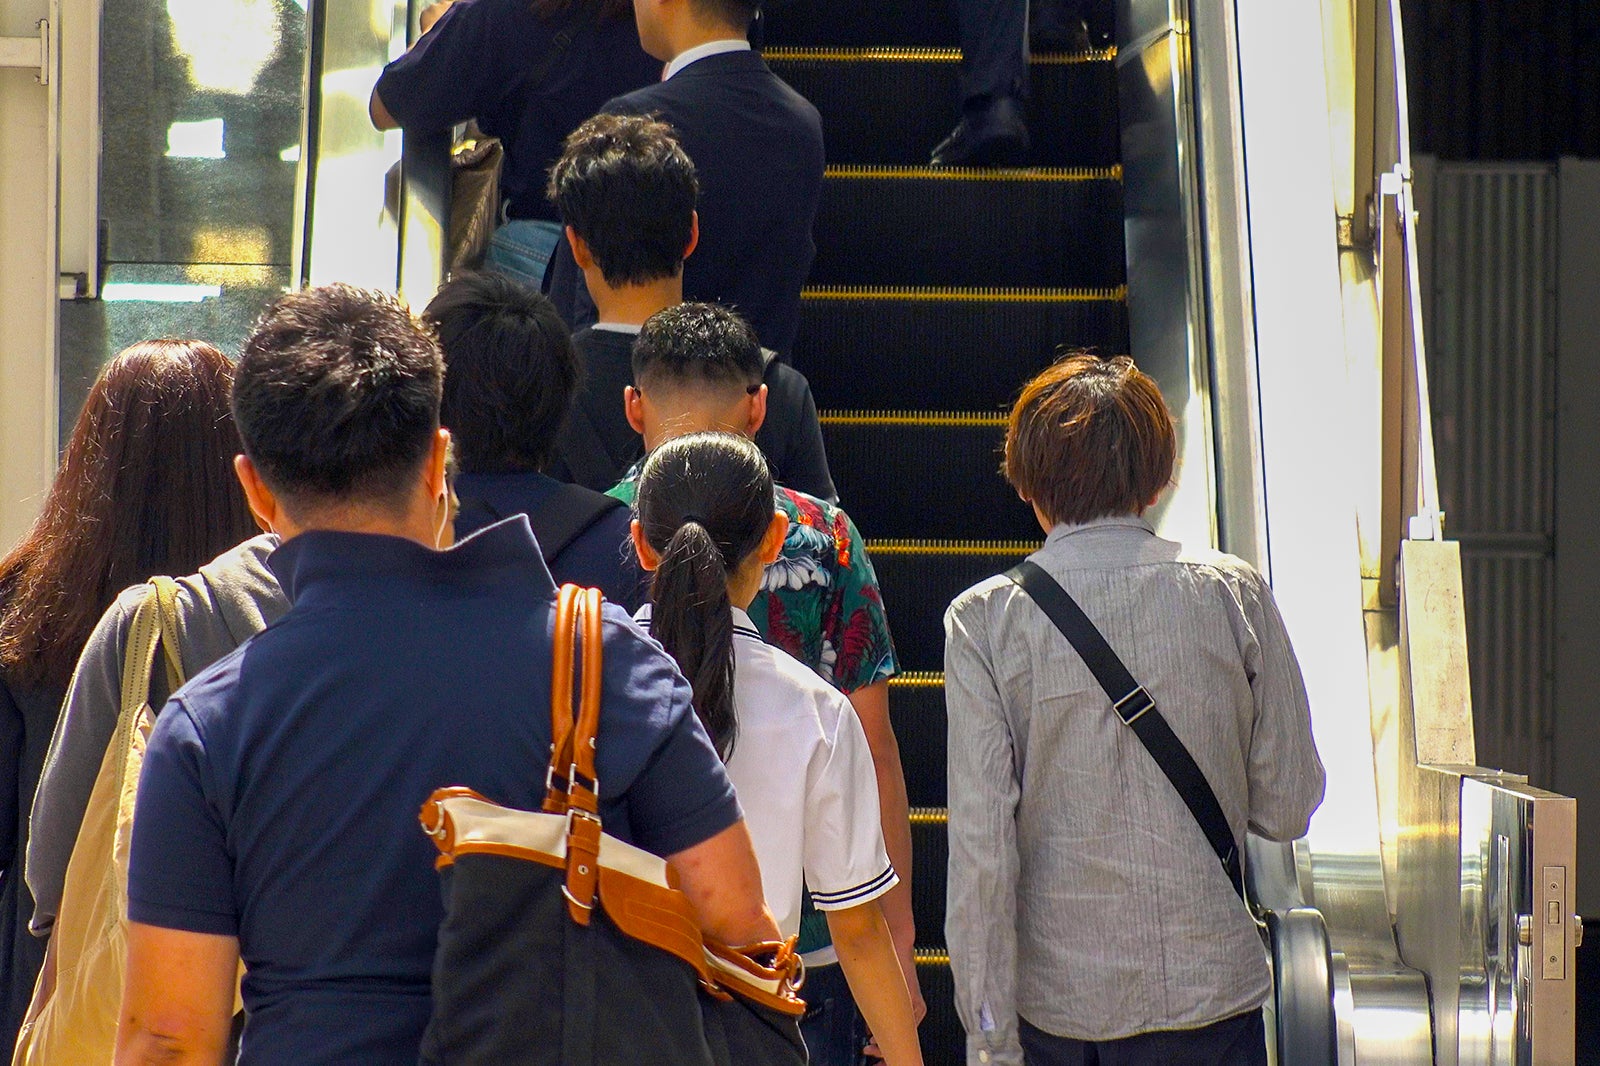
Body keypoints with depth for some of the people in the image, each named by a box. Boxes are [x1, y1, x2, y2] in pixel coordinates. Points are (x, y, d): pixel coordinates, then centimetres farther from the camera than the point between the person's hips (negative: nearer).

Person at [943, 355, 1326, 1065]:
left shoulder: (983, 619, -5)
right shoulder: (1234, 594, -2)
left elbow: (981, 845, -9)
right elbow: (1287, 808, 2)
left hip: (1053, 1006, -1)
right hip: (1206, 988, 1)